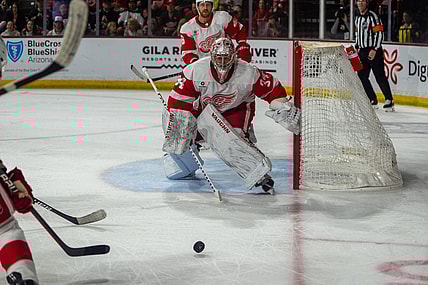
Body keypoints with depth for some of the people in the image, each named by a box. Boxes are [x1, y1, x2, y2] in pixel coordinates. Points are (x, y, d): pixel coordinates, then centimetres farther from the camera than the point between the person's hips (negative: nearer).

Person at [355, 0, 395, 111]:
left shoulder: (372, 16, -11)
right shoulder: (358, 18, 16)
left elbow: (379, 33, -17)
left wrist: (374, 50, -20)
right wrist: (357, 47, 18)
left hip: (374, 51, -9)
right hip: (363, 51, 9)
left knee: (380, 76, -10)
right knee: (362, 76, 6)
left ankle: (389, 101, -5)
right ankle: (373, 100, 15)